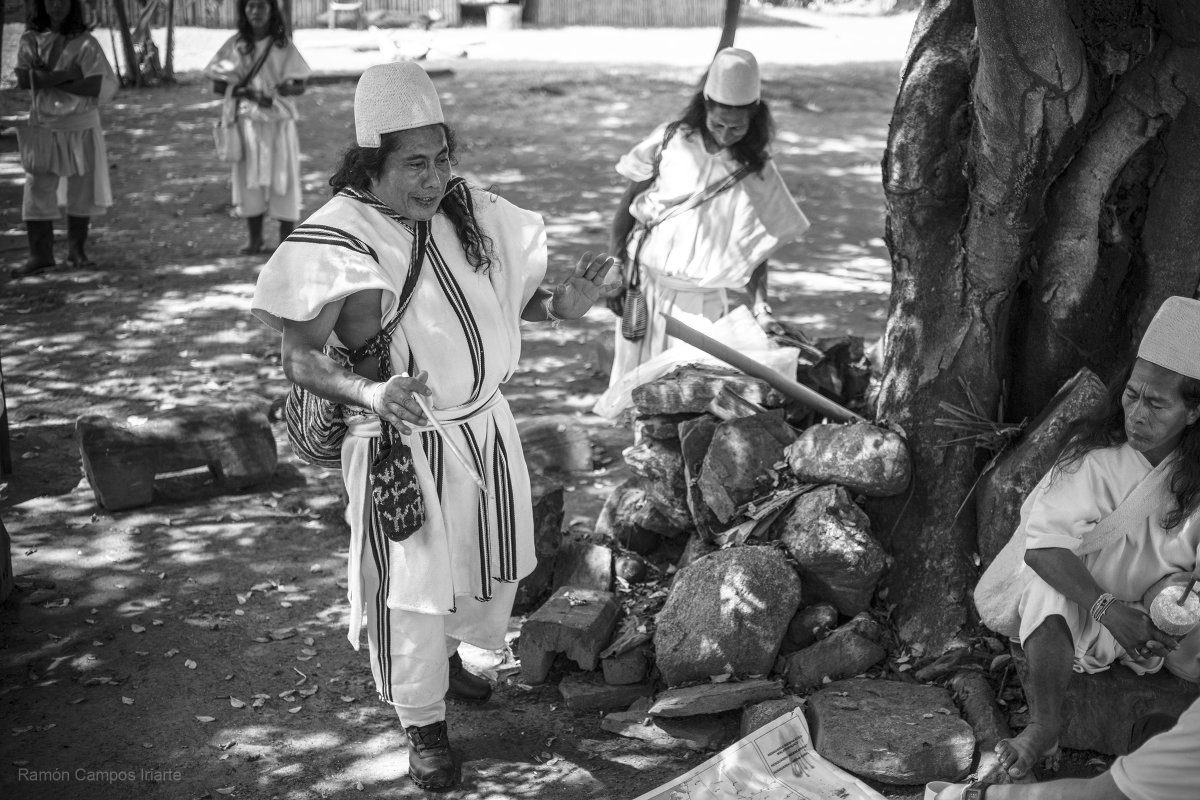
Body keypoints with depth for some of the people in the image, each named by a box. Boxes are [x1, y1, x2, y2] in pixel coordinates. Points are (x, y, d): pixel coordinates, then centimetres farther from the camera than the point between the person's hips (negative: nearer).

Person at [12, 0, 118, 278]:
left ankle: (77, 249, 21)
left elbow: (97, 86, -16)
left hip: (81, 127, -1)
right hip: (43, 127, 1)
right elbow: (23, 79, -10)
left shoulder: (85, 43, -6)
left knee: (81, 190, 6)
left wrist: (48, 80, -18)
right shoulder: (30, 39, 2)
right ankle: (40, 254, 3)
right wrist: (68, 73, -20)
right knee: (37, 191, -2)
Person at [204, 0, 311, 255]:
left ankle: (286, 238, 7)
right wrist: (249, 93, -16)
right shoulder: (236, 45, 0)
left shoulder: (283, 44, -1)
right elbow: (218, 85, 0)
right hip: (248, 121, 1)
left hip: (280, 122, -1)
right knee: (250, 178, 3)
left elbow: (300, 85, 0)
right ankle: (254, 238, 13)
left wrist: (286, 88, -24)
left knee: (283, 177, 0)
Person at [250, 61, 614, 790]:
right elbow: (301, 357, -18)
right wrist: (372, 393, -36)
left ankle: (450, 658, 52)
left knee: (489, 566, 23)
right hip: (403, 446, -6)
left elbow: (506, 299, 9)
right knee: (413, 590, 5)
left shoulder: (469, 213, -4)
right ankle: (424, 724, 28)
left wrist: (561, 305, -12)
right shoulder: (334, 245, -21)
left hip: (486, 426, 6)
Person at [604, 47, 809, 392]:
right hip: (644, 284, 0)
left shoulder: (757, 174, -5)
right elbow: (629, 202, 3)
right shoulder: (670, 141, -6)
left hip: (702, 300, 0)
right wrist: (615, 268, -2)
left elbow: (756, 250, 0)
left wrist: (761, 306, -14)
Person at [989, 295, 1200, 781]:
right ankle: (1044, 726, -29)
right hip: (1079, 606, -1)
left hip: (1158, 616, 1)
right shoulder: (1093, 456, -11)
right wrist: (1108, 608, -32)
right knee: (1051, 591, -34)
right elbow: (1042, 542, -19)